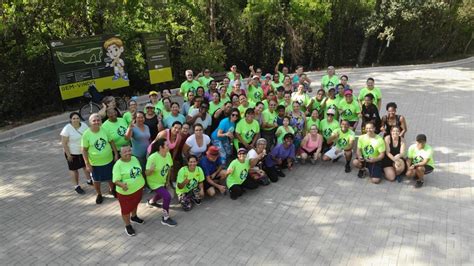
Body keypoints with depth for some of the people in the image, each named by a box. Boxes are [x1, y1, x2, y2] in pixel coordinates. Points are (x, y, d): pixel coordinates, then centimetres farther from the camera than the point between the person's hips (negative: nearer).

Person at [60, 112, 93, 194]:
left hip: (84, 151, 5)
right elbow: (64, 143, -17)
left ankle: (89, 180, 41)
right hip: (72, 153, -5)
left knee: (86, 166, 21)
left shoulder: (84, 125, -6)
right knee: (74, 169, 10)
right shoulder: (67, 129, -21)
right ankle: (76, 186, 24)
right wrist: (68, 154, -17)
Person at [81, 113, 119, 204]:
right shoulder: (86, 134, -17)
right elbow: (84, 150, -12)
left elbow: (111, 142, 2)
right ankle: (99, 194, 42)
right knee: (97, 180, 17)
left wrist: (116, 154, 1)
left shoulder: (104, 130, -11)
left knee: (111, 177, 20)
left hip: (109, 160, 2)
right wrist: (87, 164, -13)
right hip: (95, 163, -2)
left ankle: (112, 190, 48)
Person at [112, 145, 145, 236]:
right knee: (126, 209, 12)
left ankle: (134, 217, 55)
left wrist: (141, 182, 15)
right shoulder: (118, 165, -24)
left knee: (135, 203, 29)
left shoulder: (134, 159, -4)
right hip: (125, 192, -6)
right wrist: (122, 184, -46)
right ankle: (128, 226, 34)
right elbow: (116, 180, -26)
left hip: (138, 188, 6)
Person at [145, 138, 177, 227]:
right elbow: (147, 173, -27)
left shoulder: (168, 154, -13)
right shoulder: (153, 157, -32)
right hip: (154, 182, -7)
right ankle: (165, 218, 3)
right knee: (167, 197, -17)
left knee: (161, 194, 30)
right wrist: (151, 170, -49)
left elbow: (169, 168, 2)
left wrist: (168, 180, 8)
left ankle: (151, 202, 64)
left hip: (162, 181, 7)